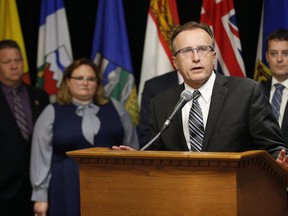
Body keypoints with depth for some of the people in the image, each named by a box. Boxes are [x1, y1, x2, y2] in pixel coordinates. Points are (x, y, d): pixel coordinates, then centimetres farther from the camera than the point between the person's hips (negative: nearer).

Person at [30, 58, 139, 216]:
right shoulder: (51, 113, 5)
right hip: (70, 190, -1)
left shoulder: (114, 108, 10)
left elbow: (131, 147, 12)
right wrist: (40, 196, -2)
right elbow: (42, 156, 2)